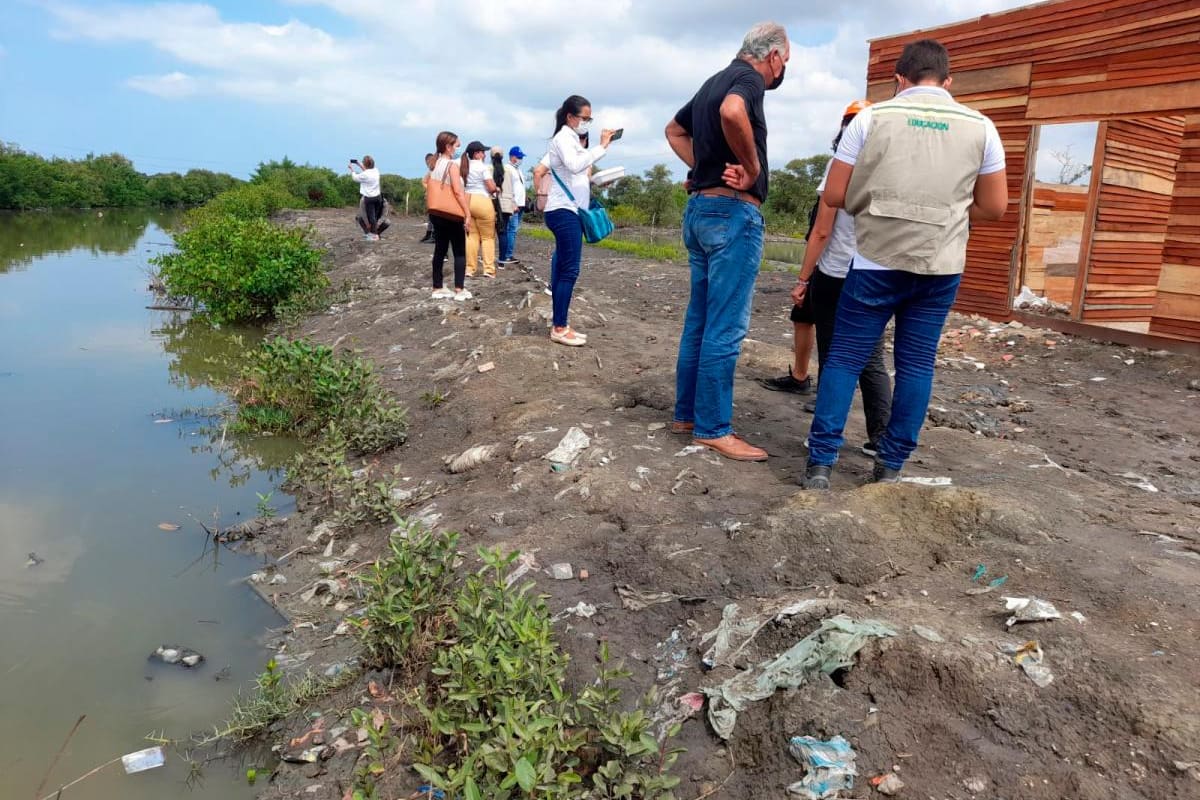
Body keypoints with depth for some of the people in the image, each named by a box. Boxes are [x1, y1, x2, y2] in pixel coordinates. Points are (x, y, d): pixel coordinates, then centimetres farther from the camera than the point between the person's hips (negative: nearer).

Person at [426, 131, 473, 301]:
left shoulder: (435, 164, 10)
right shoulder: (452, 165, -14)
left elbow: (426, 183, 23)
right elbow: (458, 192, -21)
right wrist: (468, 213, -20)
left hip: (436, 213, 8)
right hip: (452, 215, -8)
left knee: (440, 250, 10)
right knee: (460, 252, -1)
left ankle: (438, 288, 13)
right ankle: (459, 290, -4)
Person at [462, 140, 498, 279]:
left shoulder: (464, 166, 13)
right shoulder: (483, 167, -7)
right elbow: (492, 187, -11)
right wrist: (495, 188, 10)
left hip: (467, 200, 6)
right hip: (482, 201, -6)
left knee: (472, 235, 11)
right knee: (488, 237, 2)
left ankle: (470, 269, 7)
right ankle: (489, 269, -2)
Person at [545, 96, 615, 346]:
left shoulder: (571, 139, 22)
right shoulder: (563, 138, -8)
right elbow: (575, 165, -27)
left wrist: (596, 181, 11)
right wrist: (601, 147, -25)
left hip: (570, 211, 10)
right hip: (564, 212, -10)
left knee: (564, 269, 8)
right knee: (569, 270, -11)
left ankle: (560, 325, 11)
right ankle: (559, 328, -7)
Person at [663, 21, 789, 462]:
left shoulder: (715, 81, 19)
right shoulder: (748, 78, -9)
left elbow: (675, 131, 32)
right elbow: (732, 113, -33)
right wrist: (753, 167, -18)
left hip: (700, 208, 10)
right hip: (732, 212, -10)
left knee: (699, 320, 13)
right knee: (725, 328, -5)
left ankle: (688, 412, 20)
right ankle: (712, 428, 0)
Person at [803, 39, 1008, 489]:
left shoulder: (871, 117, 1)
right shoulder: (979, 126, 7)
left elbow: (834, 195, 1)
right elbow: (994, 206, 11)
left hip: (876, 262, -2)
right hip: (942, 267, 2)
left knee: (845, 359, 4)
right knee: (916, 365, 9)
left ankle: (820, 463, 3)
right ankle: (891, 467, 14)